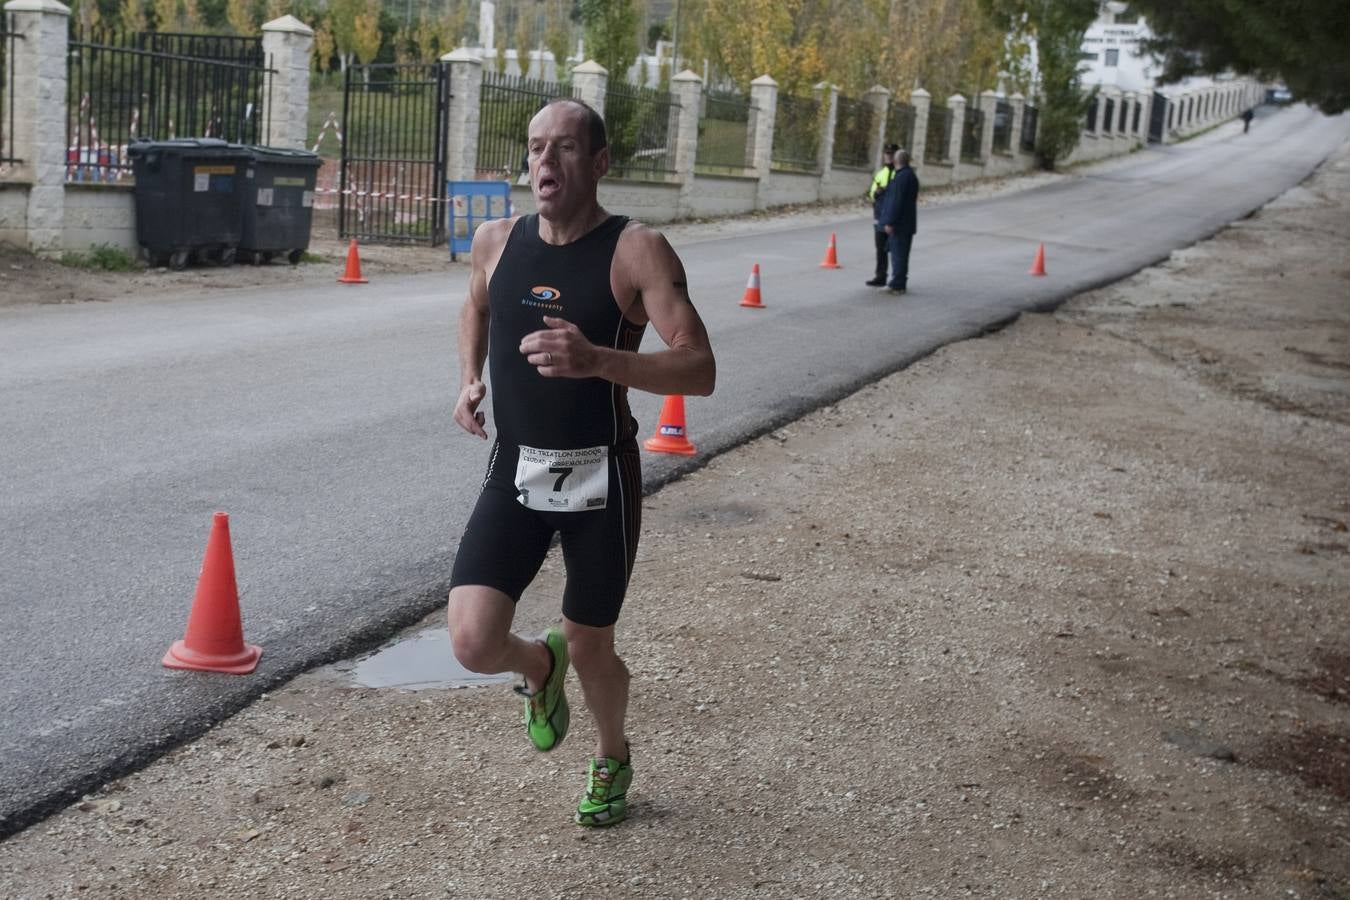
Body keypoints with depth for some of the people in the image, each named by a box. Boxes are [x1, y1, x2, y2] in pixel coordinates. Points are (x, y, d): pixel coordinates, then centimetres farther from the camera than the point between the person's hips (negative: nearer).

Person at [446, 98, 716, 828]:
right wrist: (469, 379, 7)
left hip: (599, 479, -3)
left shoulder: (637, 252, -14)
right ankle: (540, 667, 25)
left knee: (589, 649, 10)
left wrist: (597, 361, -37)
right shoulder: (496, 241, 1)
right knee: (472, 643, -13)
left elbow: (699, 370, -22)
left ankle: (612, 759, 44)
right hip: (514, 473, 3)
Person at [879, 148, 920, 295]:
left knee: (898, 253, -5)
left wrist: (890, 222, -20)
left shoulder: (901, 177, -19)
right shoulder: (910, 175, 13)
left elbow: (897, 201, -22)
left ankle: (898, 284, -3)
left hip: (900, 223, -10)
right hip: (906, 223, 10)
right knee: (900, 253, 15)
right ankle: (899, 283, 22)